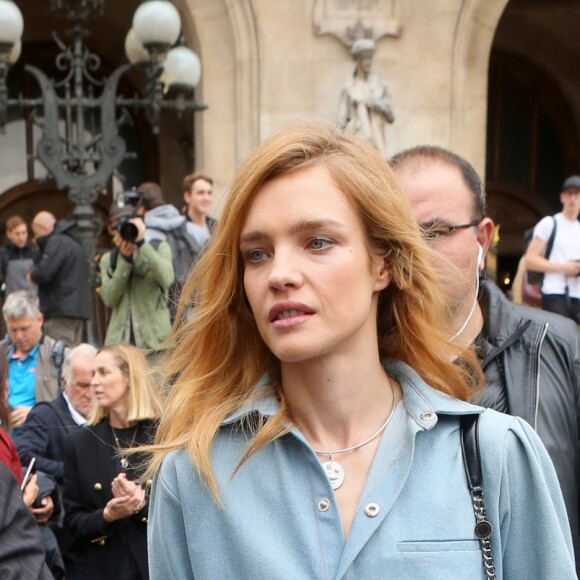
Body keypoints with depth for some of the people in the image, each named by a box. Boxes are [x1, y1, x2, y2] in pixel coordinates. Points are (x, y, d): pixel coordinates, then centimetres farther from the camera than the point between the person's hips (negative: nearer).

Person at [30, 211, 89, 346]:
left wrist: (32, 275, 1)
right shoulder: (73, 241, 21)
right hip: (78, 309, 10)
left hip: (61, 310, -10)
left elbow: (44, 272, -20)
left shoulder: (57, 242, -9)